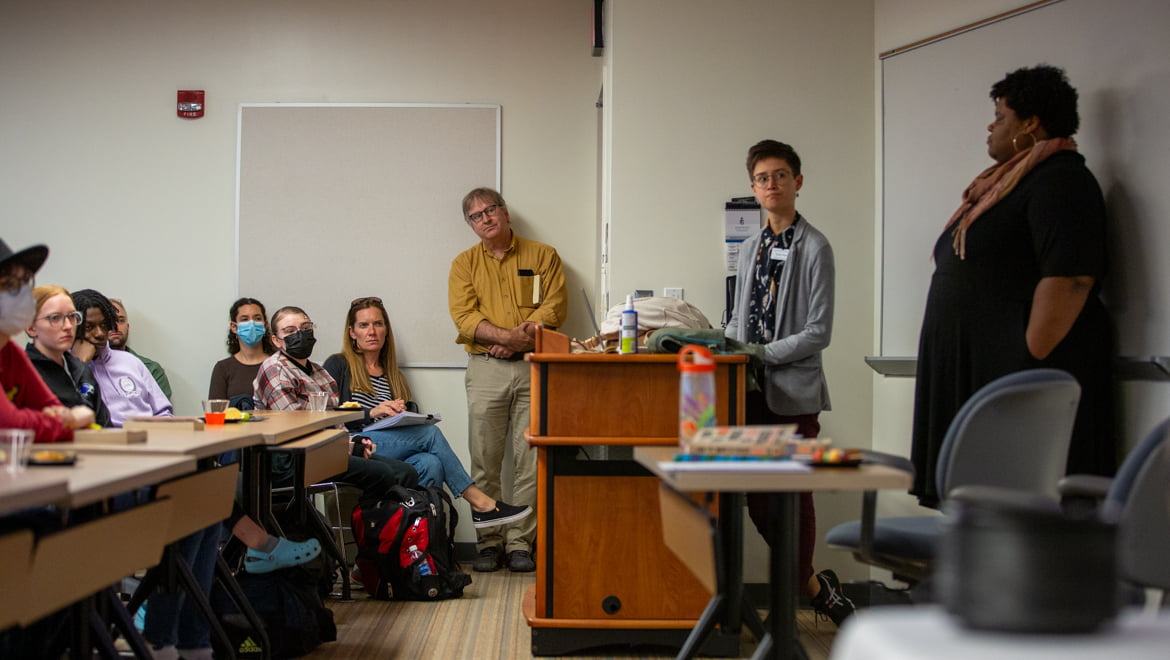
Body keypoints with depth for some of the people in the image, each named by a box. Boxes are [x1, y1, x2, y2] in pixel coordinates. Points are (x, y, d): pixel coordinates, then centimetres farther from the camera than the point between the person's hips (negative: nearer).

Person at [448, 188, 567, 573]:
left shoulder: (543, 256, 11)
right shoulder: (465, 264, 12)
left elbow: (555, 305, 0)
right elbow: (465, 317, -2)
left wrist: (524, 333, -15)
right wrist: (506, 336, -16)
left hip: (534, 367, 0)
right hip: (486, 369, 1)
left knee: (531, 459, -2)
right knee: (485, 461, 0)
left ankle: (520, 542, 4)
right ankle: (489, 542, 8)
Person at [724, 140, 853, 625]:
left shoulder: (814, 248, -7)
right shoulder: (751, 248, 13)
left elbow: (818, 333, -12)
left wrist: (762, 354, -16)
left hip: (795, 391, -7)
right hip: (752, 390, 7)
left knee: (794, 496, -1)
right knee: (757, 499, 7)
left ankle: (799, 588, 15)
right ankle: (816, 587, 22)